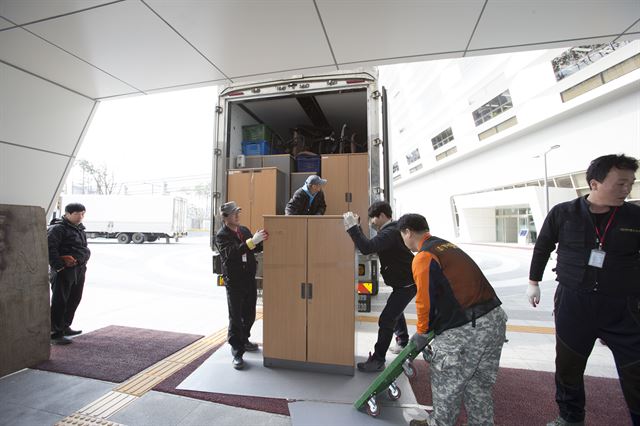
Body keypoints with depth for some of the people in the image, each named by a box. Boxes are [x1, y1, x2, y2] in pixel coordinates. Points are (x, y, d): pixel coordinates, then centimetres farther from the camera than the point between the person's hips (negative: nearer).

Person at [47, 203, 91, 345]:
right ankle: (55, 333, 7)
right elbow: (49, 248, -20)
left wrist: (85, 256, 11)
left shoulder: (79, 228, 16)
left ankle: (65, 327, 31)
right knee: (59, 302, -1)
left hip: (79, 270, 9)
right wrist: (58, 266, -23)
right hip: (64, 271, -8)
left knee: (74, 299, 16)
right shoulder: (57, 228, -11)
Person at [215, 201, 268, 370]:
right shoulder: (221, 235, -9)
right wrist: (252, 241, -35)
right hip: (234, 282, -6)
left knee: (249, 314, 18)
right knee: (235, 317, 3)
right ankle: (237, 353, 16)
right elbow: (231, 252, -27)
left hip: (250, 279, 6)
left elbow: (256, 249, 13)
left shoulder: (244, 230, 8)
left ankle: (244, 340, 39)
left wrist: (262, 240, -8)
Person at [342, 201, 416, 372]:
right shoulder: (392, 229, 7)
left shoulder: (390, 232, -25)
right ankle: (403, 342, 45)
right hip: (406, 280, 11)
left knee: (386, 320, -7)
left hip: (406, 284, -11)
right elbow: (371, 245, 9)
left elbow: (367, 248, -40)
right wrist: (356, 227, 0)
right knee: (395, 310, 28)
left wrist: (352, 226, -34)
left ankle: (378, 360, 3)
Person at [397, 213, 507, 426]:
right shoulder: (449, 246, 13)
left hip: (466, 330, -8)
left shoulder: (423, 257, -14)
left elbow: (426, 301, -12)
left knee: (446, 383, 15)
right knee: (478, 383, 25)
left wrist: (422, 333, 5)